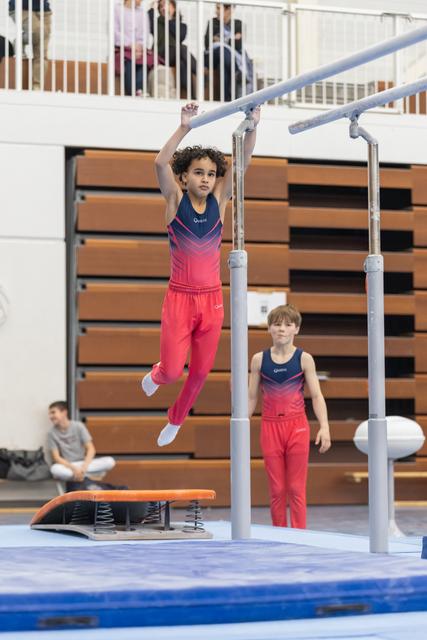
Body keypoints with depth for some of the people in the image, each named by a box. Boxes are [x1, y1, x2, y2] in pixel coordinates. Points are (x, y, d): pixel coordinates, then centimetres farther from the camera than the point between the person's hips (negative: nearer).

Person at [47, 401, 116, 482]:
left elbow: (91, 449, -8)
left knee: (110, 461, -23)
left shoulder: (78, 426, -4)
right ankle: (86, 476, -23)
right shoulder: (52, 433, -4)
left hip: (84, 463, 1)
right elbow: (56, 458, -10)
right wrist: (74, 468, -25)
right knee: (55, 469, -39)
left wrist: (84, 467, -24)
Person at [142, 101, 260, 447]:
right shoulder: (175, 200, -6)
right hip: (180, 297, -3)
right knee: (172, 372, -8)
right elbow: (161, 162, -22)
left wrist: (252, 127, -20)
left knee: (201, 371, 10)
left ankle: (176, 419, 37)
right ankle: (157, 374, 31)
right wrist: (185, 127, -32)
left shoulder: (219, 201, 2)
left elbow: (243, 162, -7)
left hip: (212, 298, 3)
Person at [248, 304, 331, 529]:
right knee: (276, 490, 6)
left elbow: (316, 395, -3)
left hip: (297, 427, -2)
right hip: (270, 427, 2)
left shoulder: (304, 359, -2)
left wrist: (324, 427, -14)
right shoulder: (259, 359, 3)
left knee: (296, 489, 0)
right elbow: (251, 398, 8)